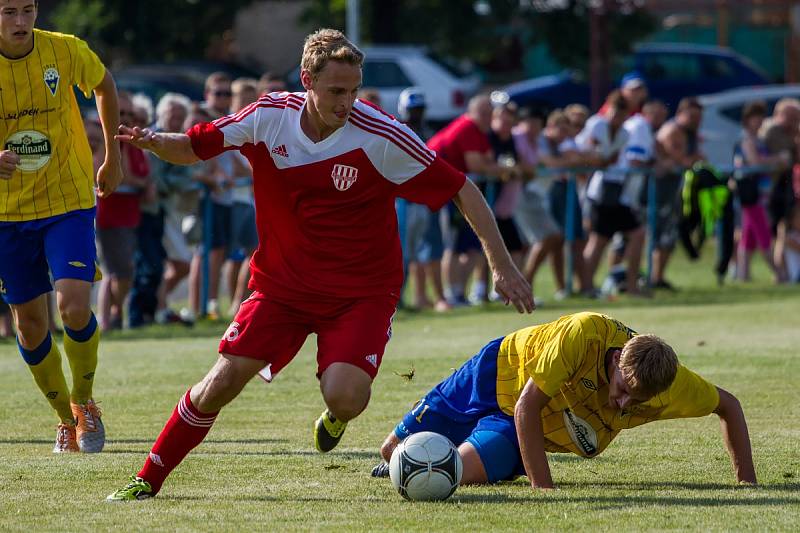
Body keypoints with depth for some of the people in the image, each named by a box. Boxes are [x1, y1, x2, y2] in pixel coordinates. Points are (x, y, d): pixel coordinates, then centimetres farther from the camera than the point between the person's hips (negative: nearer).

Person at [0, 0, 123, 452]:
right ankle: (67, 418, 26)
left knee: (74, 308, -17)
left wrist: (113, 157, 15)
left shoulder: (66, 51, -10)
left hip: (69, 200, -1)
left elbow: (104, 86, 12)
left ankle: (84, 402, 8)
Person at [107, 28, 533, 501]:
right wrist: (154, 142, -21)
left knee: (346, 397, -24)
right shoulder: (269, 118, -9)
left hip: (362, 293, -2)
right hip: (283, 282, 2)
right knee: (221, 383, -7)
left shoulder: (380, 135, -18)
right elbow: (192, 148, 2)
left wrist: (502, 265, -14)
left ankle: (335, 417, 15)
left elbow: (462, 190, -12)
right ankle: (149, 479, 10)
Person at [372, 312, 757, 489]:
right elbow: (527, 405, -35)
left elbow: (728, 405, -9)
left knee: (465, 472, -21)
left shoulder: (672, 386, -29)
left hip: (534, 431, 3)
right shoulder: (587, 333, -41)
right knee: (396, 451, 7)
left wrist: (746, 482, -16)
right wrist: (543, 487, -38)